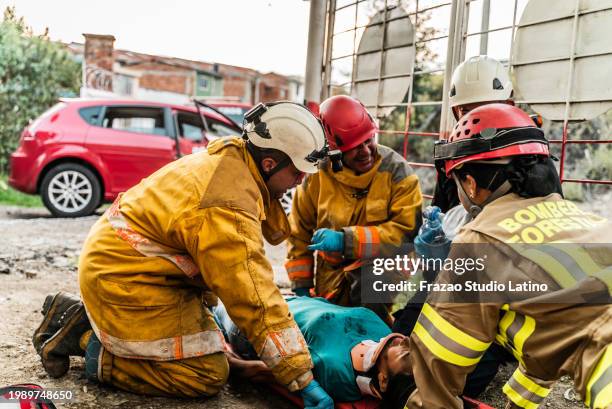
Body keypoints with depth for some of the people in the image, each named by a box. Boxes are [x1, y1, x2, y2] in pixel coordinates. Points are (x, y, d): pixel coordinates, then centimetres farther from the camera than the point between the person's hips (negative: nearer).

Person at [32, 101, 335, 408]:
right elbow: (254, 301, -29)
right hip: (124, 281, -10)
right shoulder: (228, 209, -30)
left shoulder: (228, 155, -2)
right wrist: (303, 379, -22)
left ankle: (78, 318, 19)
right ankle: (88, 343, -1)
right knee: (208, 376, -7)